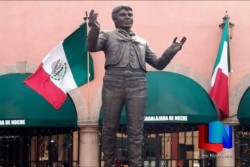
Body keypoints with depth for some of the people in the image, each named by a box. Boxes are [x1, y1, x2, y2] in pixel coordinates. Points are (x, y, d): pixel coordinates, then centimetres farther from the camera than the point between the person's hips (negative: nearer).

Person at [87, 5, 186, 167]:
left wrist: (171, 51, 6)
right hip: (113, 85, -2)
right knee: (109, 128, 2)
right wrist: (94, 28, -22)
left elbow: (158, 64, 25)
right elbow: (92, 47, -1)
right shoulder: (108, 35, 19)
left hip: (137, 87, 2)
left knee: (136, 131, -4)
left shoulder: (142, 42, 28)